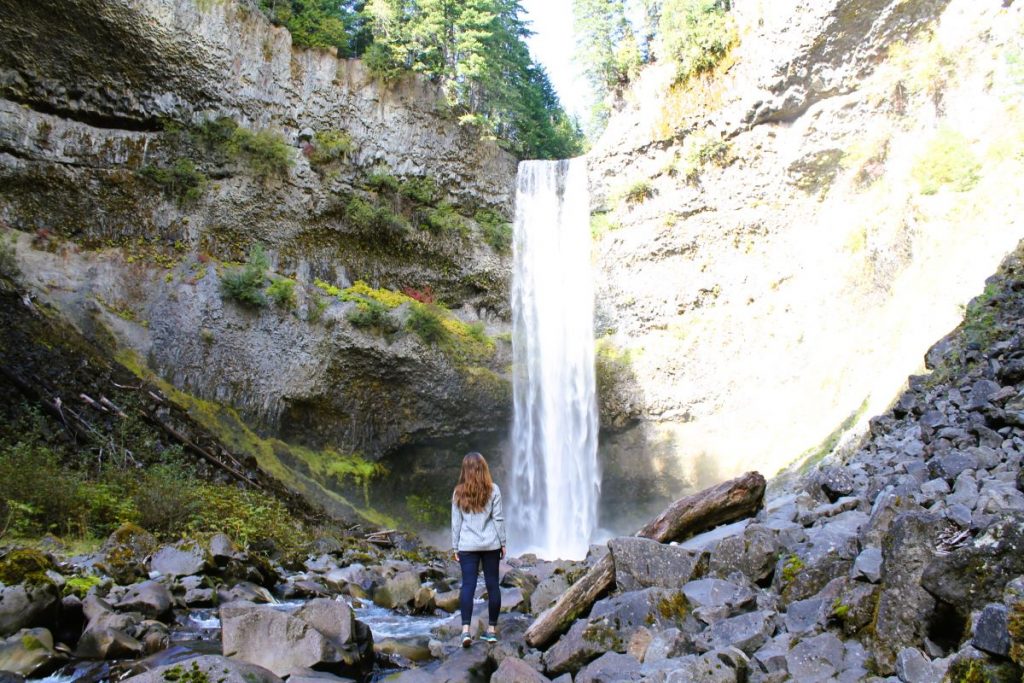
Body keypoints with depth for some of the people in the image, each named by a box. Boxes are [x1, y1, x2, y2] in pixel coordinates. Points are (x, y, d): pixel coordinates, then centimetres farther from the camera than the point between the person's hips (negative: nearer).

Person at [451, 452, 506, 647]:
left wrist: (455, 547, 10)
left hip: (467, 546, 0)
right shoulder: (493, 490, -3)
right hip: (490, 544, 0)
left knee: (468, 585, 1)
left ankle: (466, 629, -10)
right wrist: (502, 542, 6)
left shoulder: (459, 493, 1)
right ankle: (492, 629, 13)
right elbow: (498, 518, -3)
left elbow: (456, 522, 3)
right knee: (492, 585, 7)